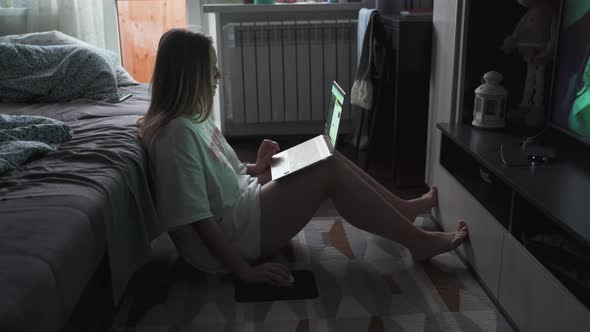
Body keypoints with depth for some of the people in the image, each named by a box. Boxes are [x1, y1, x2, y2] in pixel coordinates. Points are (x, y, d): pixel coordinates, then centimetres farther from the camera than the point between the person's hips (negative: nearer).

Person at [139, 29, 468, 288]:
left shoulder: (193, 118, 10)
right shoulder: (177, 133, -23)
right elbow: (198, 217, -24)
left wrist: (256, 168, 1)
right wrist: (245, 270, -22)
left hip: (241, 201, 10)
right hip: (230, 233, -10)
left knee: (330, 159, 4)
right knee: (330, 171, -16)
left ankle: (403, 208, 17)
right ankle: (418, 241, -5)